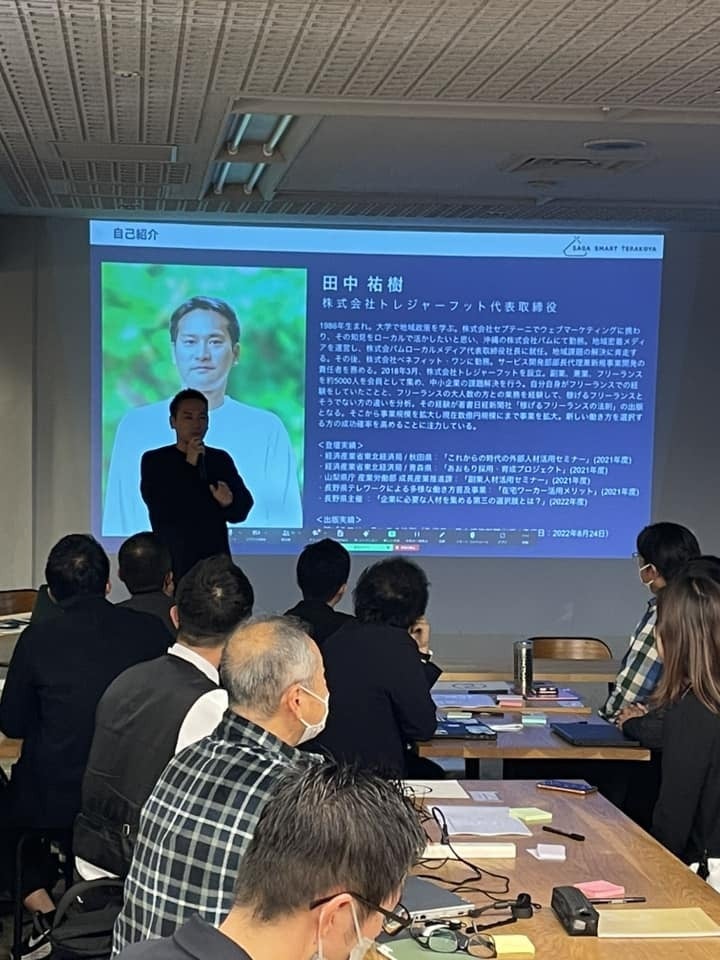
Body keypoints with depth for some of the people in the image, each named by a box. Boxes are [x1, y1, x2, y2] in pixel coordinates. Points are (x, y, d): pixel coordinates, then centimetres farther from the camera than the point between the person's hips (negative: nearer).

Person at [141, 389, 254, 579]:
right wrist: (189, 466, -10)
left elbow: (244, 504, 7)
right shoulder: (154, 460, 5)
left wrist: (228, 503, -16)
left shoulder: (221, 460, 12)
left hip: (215, 560, 2)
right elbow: (158, 504, -9)